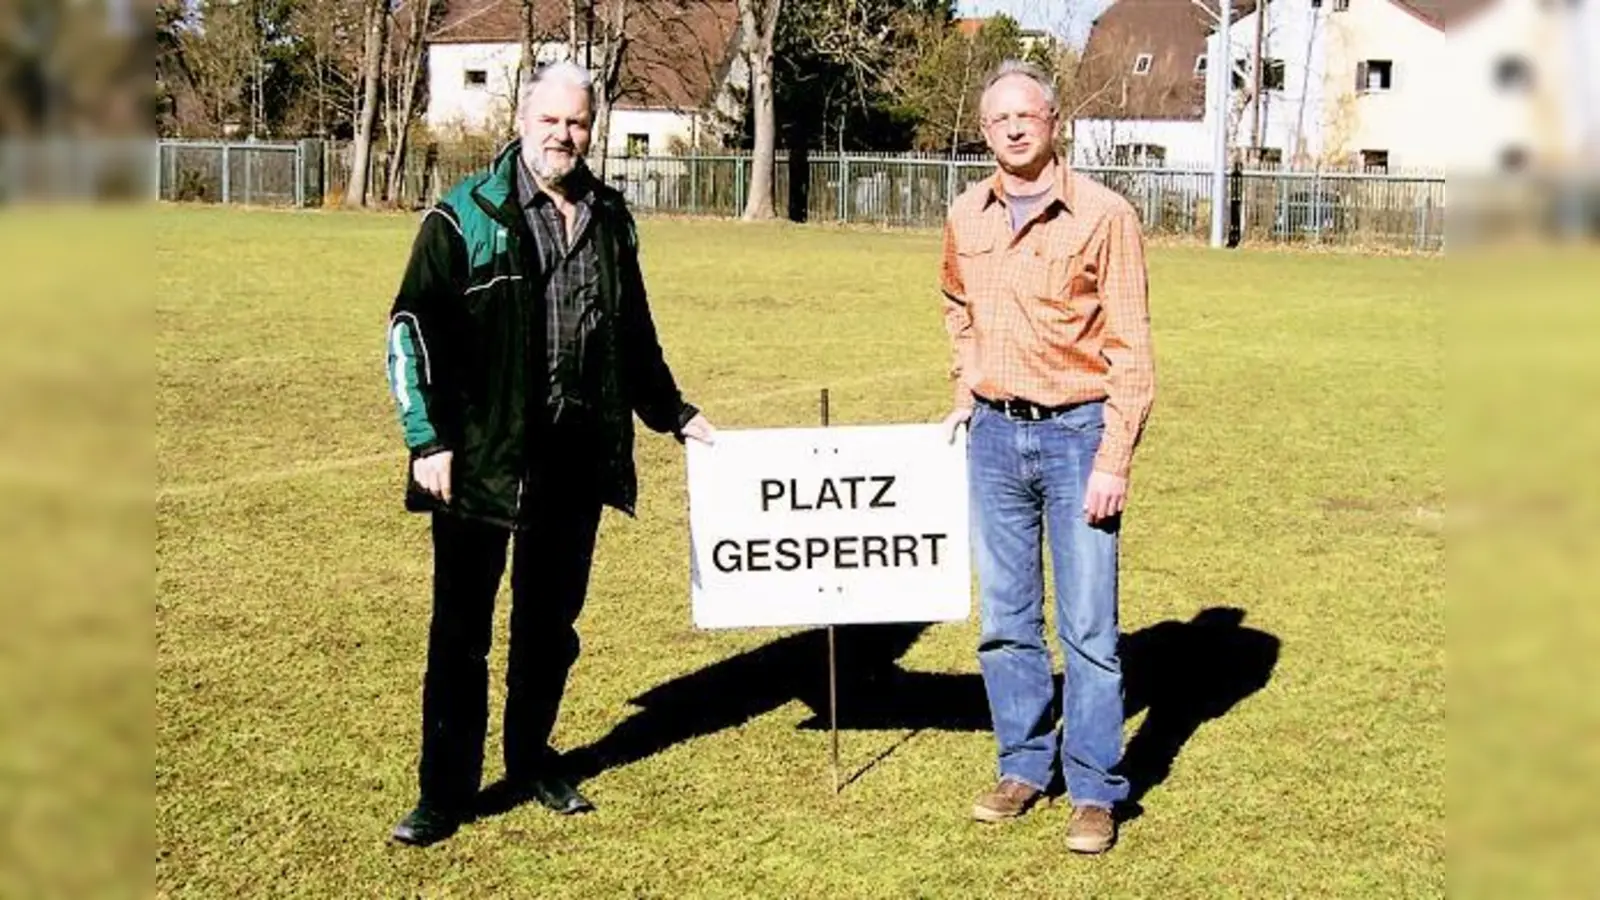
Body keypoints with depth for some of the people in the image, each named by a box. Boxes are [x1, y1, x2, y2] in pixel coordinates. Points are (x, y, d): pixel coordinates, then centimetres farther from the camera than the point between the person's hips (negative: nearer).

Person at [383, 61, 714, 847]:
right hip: (481, 451, -4)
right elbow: (414, 326, -6)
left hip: (576, 453, 5)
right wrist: (429, 439, -12)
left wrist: (673, 414, 23)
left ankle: (531, 761, 31)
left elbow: (634, 333, 22)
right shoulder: (467, 216, -4)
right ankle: (445, 791, 11)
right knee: (461, 628, 2)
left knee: (551, 621, 14)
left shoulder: (610, 218, 11)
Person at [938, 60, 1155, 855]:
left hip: (1077, 433, -5)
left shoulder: (1103, 215, -10)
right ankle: (1024, 765, 26)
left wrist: (1114, 460, -13)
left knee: (1087, 625, 0)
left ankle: (1094, 791, 9)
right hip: (995, 435, 5)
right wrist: (966, 390, 13)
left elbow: (1130, 348, -9)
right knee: (1006, 619, 12)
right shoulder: (966, 218, 5)